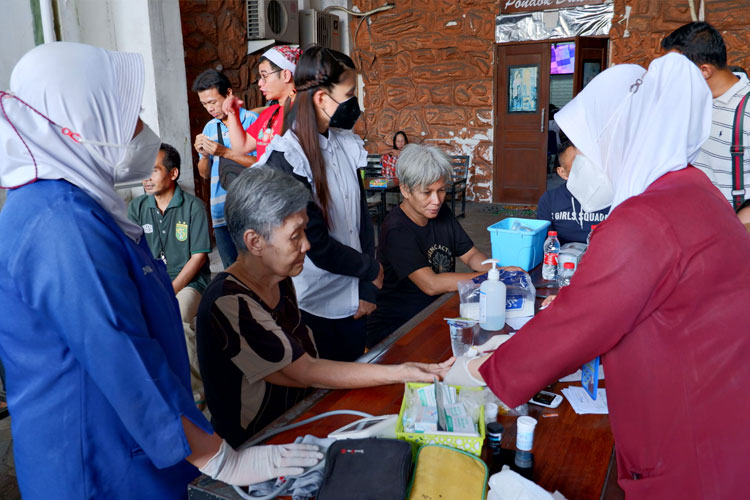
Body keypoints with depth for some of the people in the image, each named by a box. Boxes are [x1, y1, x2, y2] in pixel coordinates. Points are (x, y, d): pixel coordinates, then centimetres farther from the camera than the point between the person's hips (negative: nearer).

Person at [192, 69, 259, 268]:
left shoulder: (252, 120, -3)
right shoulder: (209, 128, 15)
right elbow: (205, 174, 17)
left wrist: (224, 152, -16)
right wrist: (204, 155, -3)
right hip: (221, 214, 6)